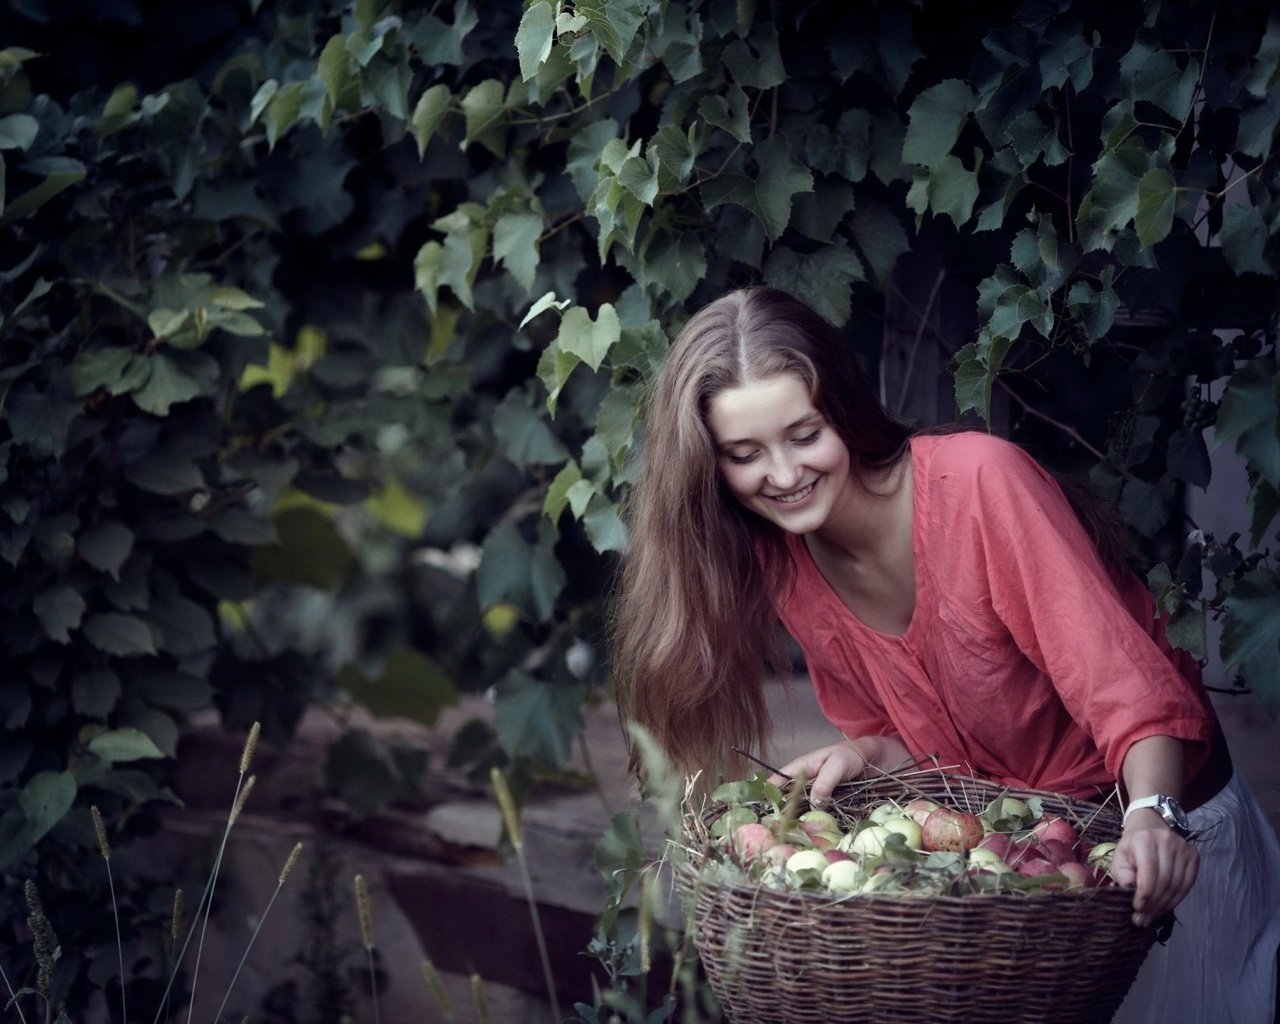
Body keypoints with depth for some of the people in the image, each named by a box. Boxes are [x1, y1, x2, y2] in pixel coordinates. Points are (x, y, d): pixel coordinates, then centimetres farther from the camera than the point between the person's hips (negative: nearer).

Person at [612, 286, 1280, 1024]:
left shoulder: (979, 480, -25)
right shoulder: (780, 565, -6)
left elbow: (1123, 680, -30)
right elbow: (907, 740, 3)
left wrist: (1154, 817, -46)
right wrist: (864, 757, -18)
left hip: (1166, 827, -5)